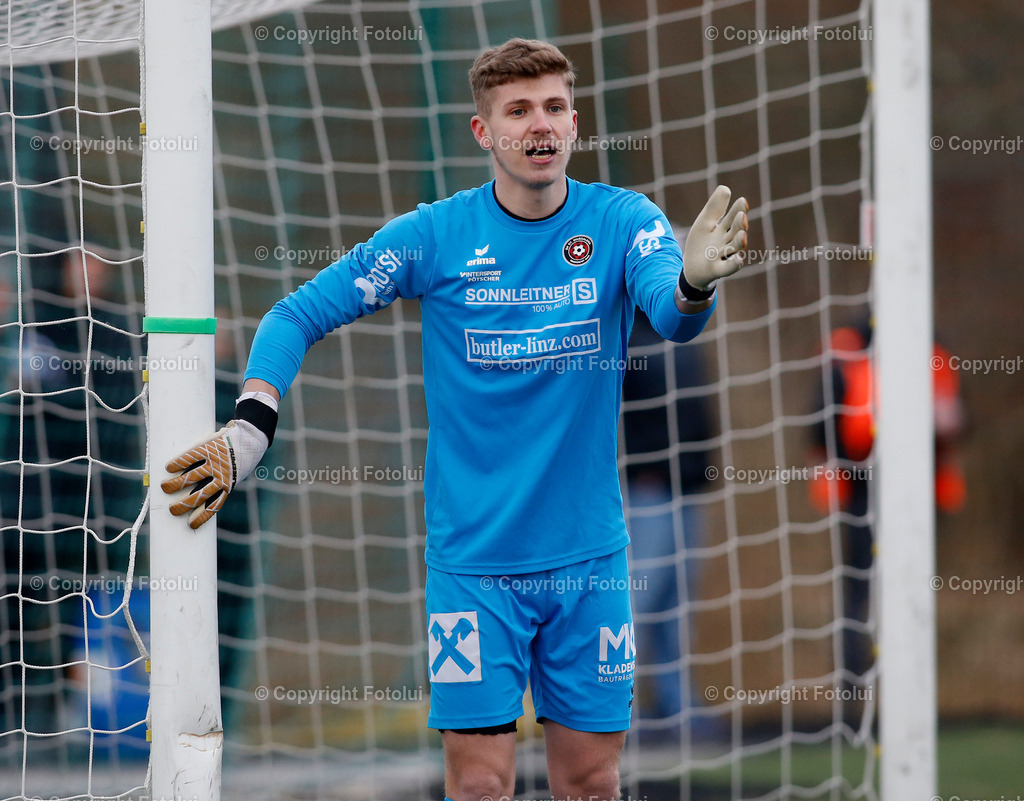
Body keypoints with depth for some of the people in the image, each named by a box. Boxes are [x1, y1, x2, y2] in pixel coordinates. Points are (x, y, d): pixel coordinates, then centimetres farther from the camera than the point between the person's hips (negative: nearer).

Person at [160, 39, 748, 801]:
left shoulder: (622, 221, -4)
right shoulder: (434, 236, -5)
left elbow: (673, 314, -23)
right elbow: (299, 316, 1)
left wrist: (694, 282, -47)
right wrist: (249, 428, -14)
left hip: (589, 559, 1)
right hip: (472, 559, -1)